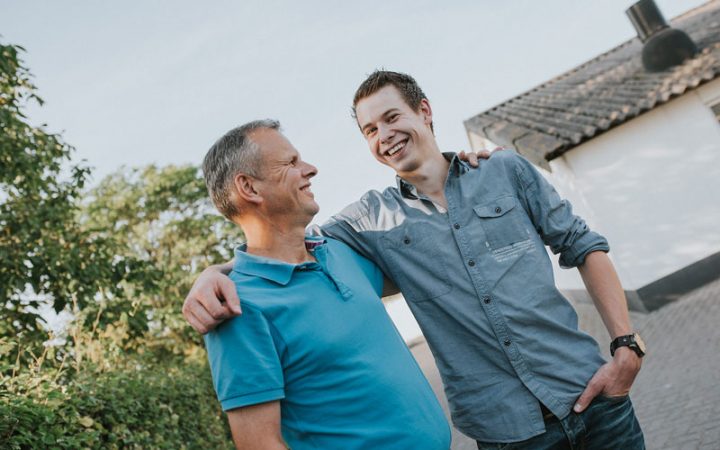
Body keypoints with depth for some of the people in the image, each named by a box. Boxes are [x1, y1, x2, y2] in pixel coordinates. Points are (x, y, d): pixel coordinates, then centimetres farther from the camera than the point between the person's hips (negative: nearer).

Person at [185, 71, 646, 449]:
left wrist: (627, 344, -4)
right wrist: (215, 271, -22)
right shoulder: (375, 217, 3)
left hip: (590, 396, 1)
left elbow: (583, 246, 5)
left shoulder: (504, 171, 3)